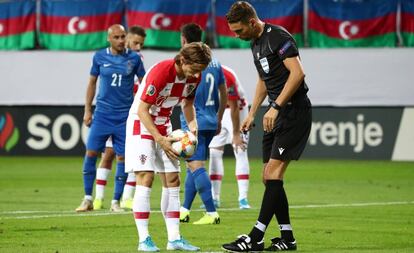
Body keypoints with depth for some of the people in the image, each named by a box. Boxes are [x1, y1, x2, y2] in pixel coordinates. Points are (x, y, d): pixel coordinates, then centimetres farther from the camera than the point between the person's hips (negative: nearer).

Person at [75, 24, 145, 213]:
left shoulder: (134, 58, -1)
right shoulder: (100, 57, 1)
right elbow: (92, 83, 11)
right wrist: (87, 110, 8)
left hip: (125, 115, -1)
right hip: (102, 113, 1)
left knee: (122, 157, -1)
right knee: (90, 153, -5)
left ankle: (116, 202, 9)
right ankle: (87, 200, 5)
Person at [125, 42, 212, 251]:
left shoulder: (194, 76, -6)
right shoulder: (160, 72, -27)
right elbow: (142, 110, -24)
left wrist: (192, 126, -4)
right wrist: (160, 140, -27)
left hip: (164, 125, 7)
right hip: (141, 123, -7)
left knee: (172, 181, 2)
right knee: (145, 178, -14)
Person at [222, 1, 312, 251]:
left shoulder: (278, 37, -14)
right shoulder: (256, 43, 15)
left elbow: (298, 73, -23)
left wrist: (276, 107, -25)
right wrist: (252, 114, 23)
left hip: (294, 111, -10)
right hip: (277, 113, 10)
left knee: (274, 173, -13)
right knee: (269, 177, 6)